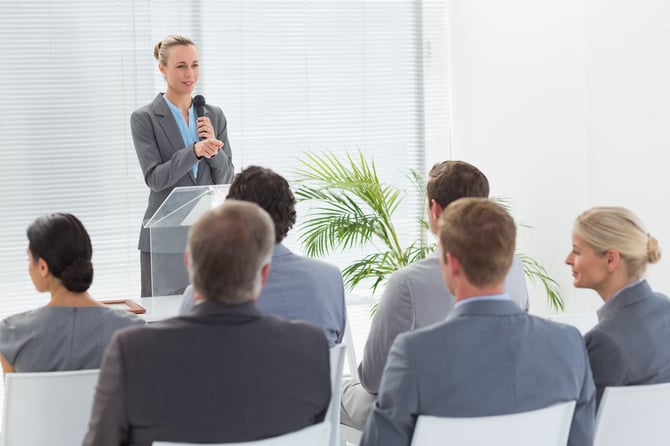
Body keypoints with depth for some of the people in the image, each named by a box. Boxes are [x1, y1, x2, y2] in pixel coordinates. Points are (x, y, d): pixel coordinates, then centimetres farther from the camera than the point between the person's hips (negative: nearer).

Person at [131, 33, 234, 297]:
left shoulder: (214, 116, 10)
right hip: (166, 238, -3)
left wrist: (213, 146, -10)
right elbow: (155, 178, -11)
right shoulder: (144, 118, -2)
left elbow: (226, 180, 8)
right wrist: (194, 151, -24)